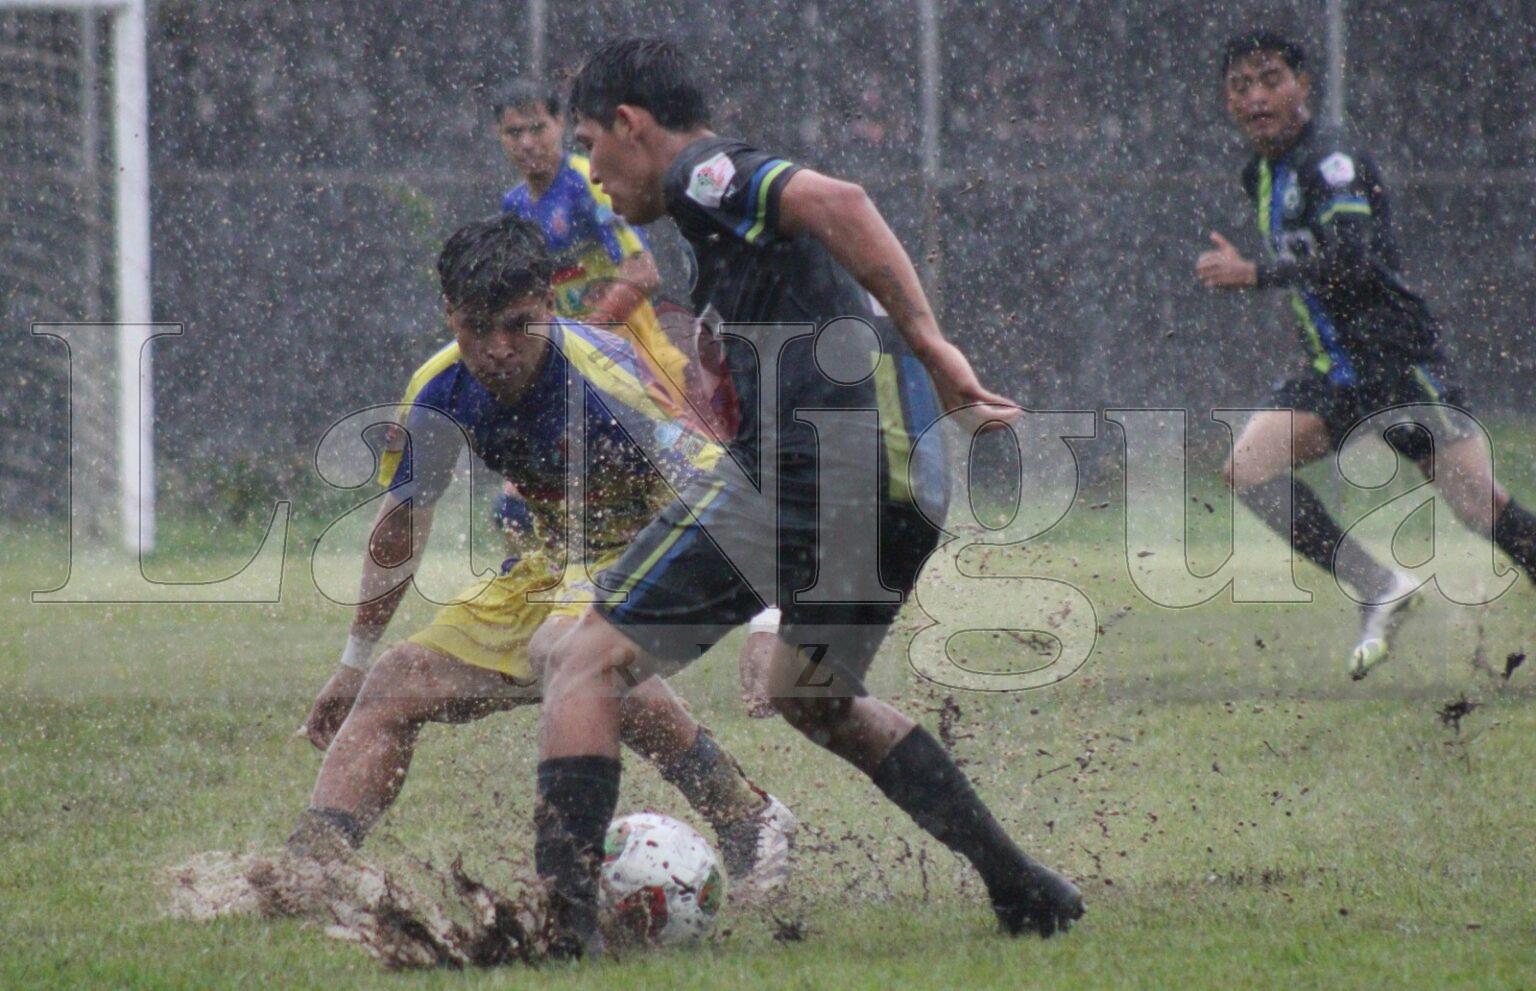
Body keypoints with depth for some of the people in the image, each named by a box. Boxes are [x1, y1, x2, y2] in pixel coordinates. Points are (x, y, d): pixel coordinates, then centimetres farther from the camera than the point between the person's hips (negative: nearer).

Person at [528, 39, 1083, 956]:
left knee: (587, 664, -5)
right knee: (816, 696, 32)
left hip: (801, 468, -9)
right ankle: (1024, 889, 28)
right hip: (908, 486, 10)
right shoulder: (752, 184, 28)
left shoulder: (701, 175, -1)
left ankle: (559, 913, -17)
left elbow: (837, 202, -19)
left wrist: (927, 343, -20)